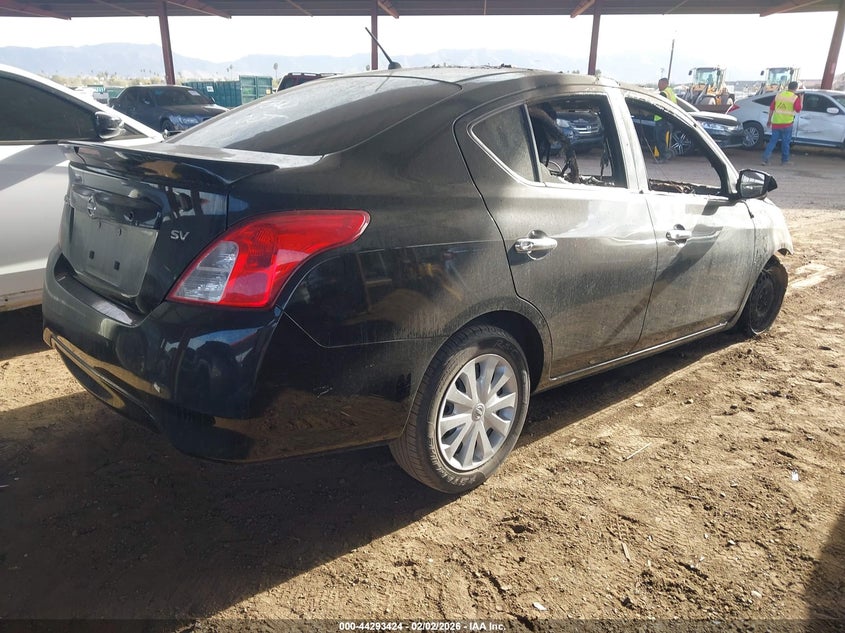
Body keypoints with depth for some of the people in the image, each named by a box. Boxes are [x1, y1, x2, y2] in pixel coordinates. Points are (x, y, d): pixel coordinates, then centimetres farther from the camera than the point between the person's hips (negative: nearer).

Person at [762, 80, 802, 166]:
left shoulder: (778, 95, 5)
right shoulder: (795, 98, -6)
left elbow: (771, 108, 7)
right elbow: (798, 110, 0)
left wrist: (769, 120, 16)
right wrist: (800, 99, 9)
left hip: (776, 122, 3)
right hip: (787, 124, -3)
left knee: (772, 141, 8)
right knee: (785, 142, 8)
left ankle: (765, 158, -5)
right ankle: (784, 160, 15)